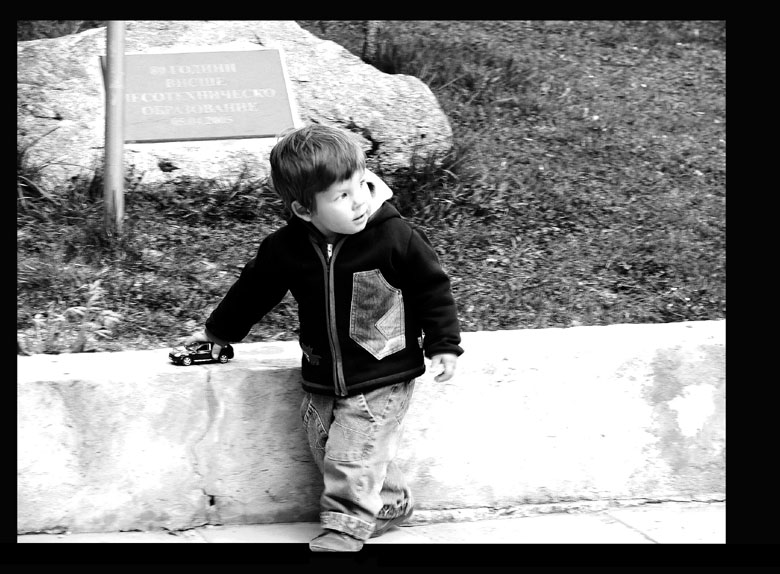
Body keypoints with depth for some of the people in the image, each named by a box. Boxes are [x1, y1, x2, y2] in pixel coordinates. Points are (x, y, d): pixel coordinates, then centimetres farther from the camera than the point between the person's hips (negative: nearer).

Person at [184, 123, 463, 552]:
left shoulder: (395, 237, -17)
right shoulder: (285, 248, -9)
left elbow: (432, 288, -6)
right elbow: (253, 289, 9)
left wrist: (443, 346, -5)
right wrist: (219, 331, 20)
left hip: (382, 379, -5)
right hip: (321, 381, 5)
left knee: (353, 454, -8)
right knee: (327, 447, 12)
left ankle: (345, 528, 6)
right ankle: (388, 502, 31)